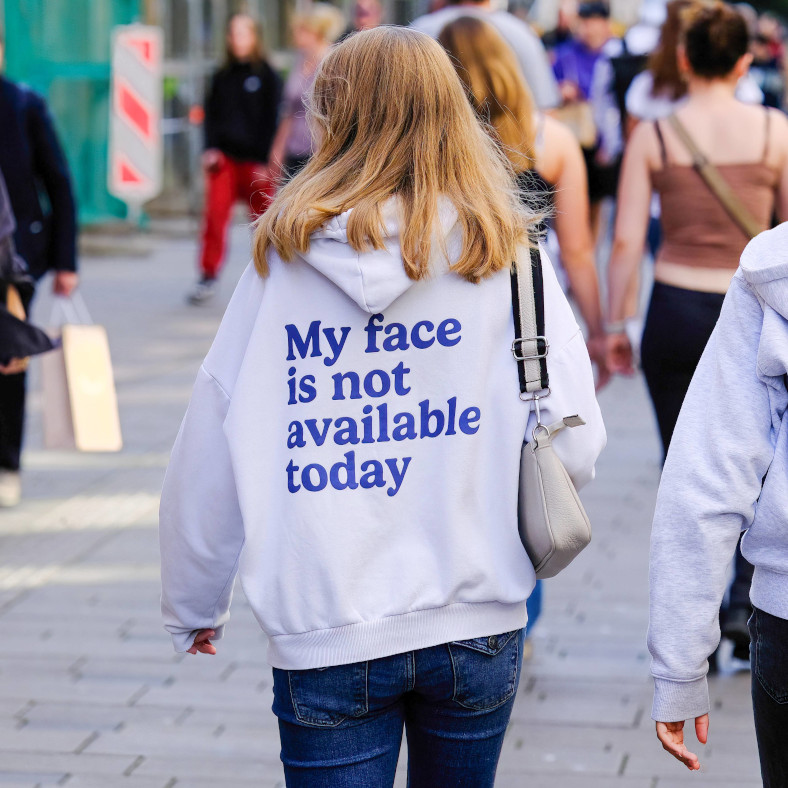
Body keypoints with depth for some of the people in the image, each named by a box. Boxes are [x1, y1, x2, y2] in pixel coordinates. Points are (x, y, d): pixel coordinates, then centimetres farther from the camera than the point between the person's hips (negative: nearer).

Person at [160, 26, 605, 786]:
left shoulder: (282, 257, -3)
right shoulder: (508, 256, -4)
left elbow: (208, 455, 1)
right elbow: (573, 446, -8)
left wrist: (191, 606, 15)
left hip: (324, 632, -1)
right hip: (476, 623, 1)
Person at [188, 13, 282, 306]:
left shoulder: (267, 76, 0)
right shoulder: (222, 76, 12)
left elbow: (271, 119, -3)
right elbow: (211, 114, 12)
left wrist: (264, 161, -9)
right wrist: (210, 148, -3)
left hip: (255, 159, -3)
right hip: (224, 157, 3)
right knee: (215, 214, -7)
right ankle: (208, 278, -3)